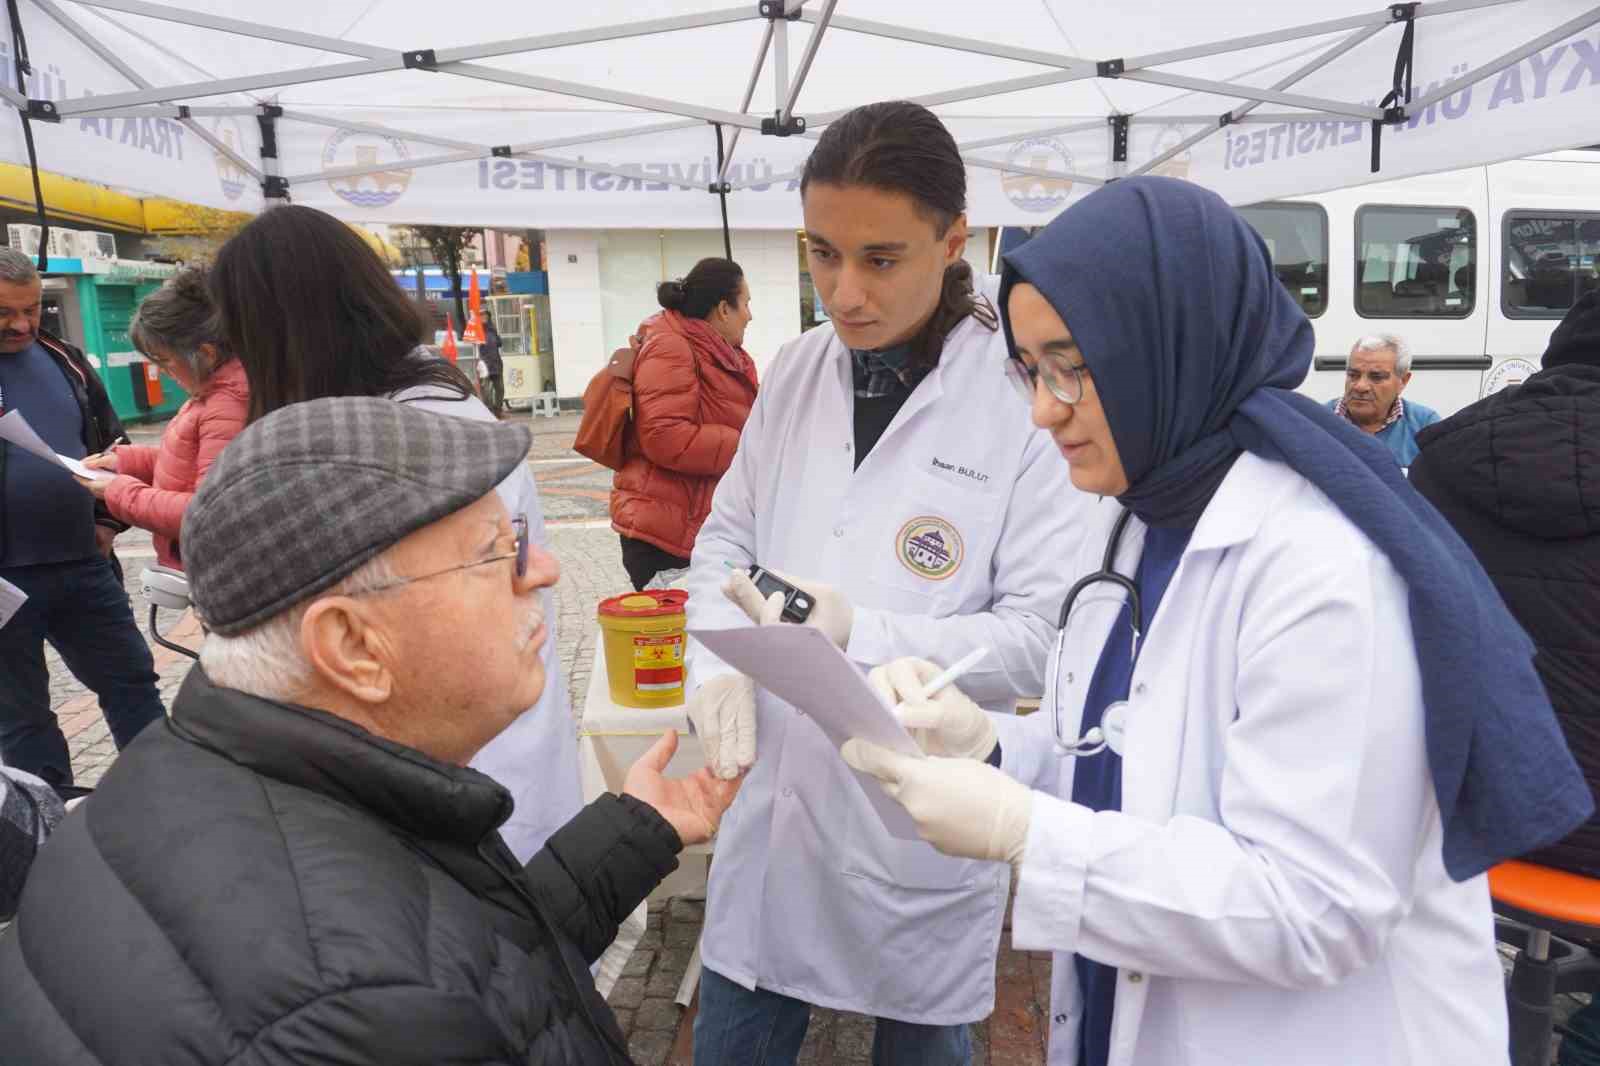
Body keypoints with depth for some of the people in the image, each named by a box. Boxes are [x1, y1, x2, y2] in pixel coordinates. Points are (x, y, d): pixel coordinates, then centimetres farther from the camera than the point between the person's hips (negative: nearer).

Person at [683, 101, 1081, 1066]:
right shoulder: (797, 372, 1)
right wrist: (718, 667, -9)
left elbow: (1041, 640, -16)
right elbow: (727, 536, 8)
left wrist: (859, 635, -27)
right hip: (774, 803, 5)